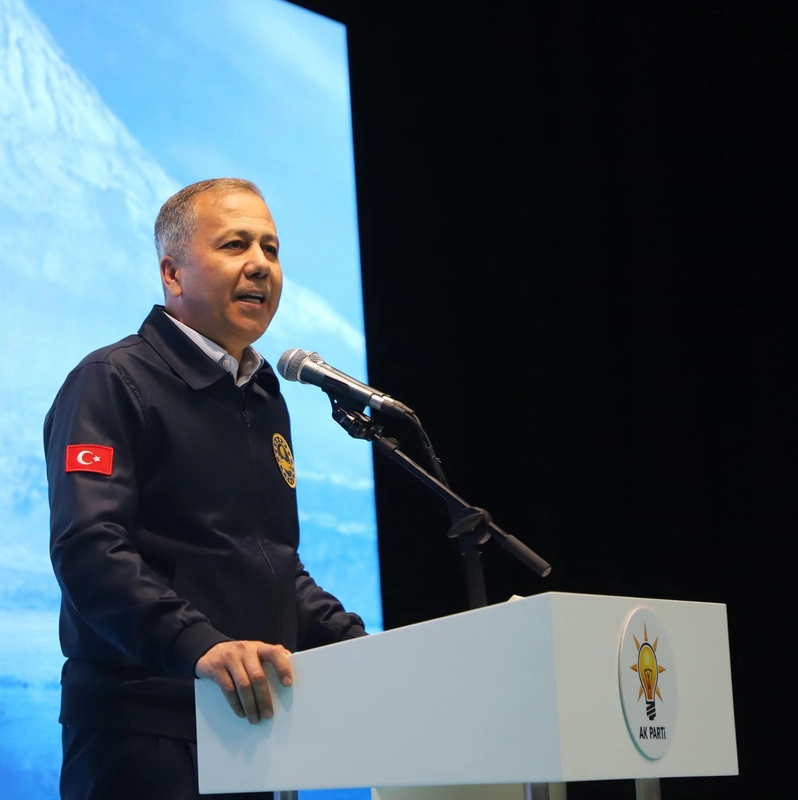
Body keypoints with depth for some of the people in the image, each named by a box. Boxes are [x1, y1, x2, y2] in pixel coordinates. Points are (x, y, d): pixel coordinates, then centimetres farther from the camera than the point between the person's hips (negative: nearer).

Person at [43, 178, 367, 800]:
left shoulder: (265, 399, 19)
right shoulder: (112, 382, -7)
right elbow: (87, 549, -21)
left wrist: (356, 644, 9)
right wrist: (198, 644, -34)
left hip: (251, 724, 8)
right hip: (144, 731, -8)